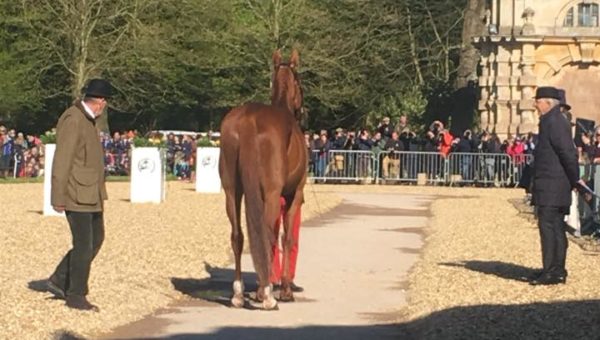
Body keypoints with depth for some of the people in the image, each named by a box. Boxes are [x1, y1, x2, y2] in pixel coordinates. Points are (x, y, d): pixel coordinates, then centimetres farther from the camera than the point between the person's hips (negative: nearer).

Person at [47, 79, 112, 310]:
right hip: (76, 194, -10)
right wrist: (58, 198, -19)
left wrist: (99, 190, 18)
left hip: (90, 193, 10)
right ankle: (76, 296, 8)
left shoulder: (87, 119, 13)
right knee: (84, 244, -4)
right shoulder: (72, 120, -17)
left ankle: (60, 281, 21)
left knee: (96, 239, 13)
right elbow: (62, 161, -19)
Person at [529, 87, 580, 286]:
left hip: (550, 187, -11)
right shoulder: (555, 121, 17)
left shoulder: (553, 122, -15)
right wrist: (574, 181, 18)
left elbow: (569, 153, -20)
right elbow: (568, 154, 20)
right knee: (556, 228, 12)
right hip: (557, 187, 11)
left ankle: (550, 272, -10)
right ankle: (558, 271, 16)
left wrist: (575, 181, -13)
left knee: (548, 226, -10)